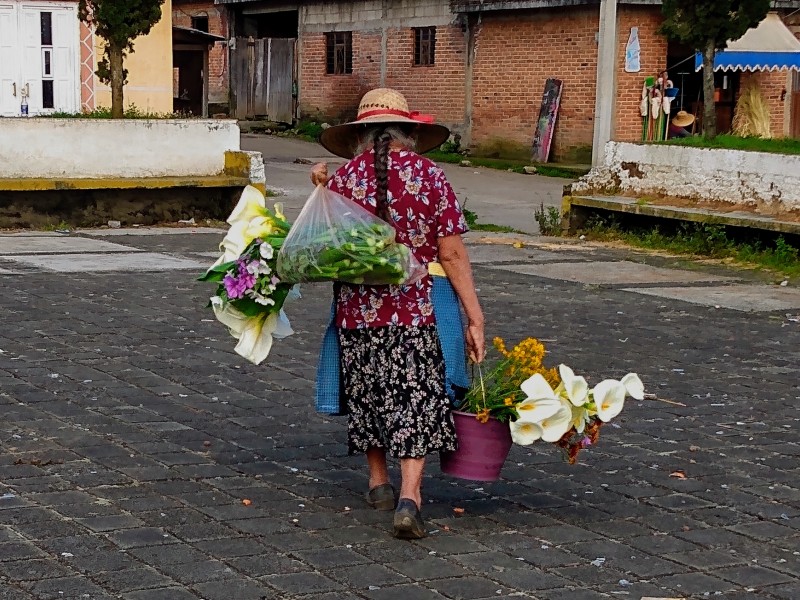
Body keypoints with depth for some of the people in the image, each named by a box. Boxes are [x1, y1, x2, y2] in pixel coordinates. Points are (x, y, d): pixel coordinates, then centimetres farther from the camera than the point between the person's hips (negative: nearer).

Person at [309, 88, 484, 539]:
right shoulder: (430, 176, -5)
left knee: (367, 391, 19)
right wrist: (475, 318, -4)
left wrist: (322, 191, 12)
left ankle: (379, 482, 32)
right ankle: (409, 496, -12)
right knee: (417, 398, 1)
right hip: (419, 308, -2)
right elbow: (453, 255, -7)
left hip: (358, 308, 2)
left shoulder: (343, 179, -2)